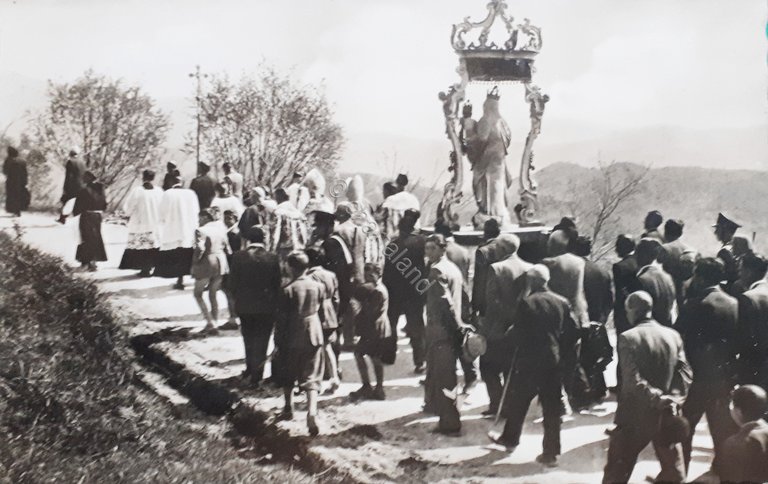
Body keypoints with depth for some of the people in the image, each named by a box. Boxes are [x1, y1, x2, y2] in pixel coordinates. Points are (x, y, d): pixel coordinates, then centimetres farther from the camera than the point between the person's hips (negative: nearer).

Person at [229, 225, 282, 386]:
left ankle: (251, 368, 35)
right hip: (266, 307, -1)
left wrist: (238, 298, 10)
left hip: (244, 306, 2)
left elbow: (232, 282, -6)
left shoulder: (238, 257, -11)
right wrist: (276, 303, 6)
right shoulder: (272, 258, -12)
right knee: (261, 340, 8)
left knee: (249, 339, 22)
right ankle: (256, 374, 8)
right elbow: (277, 283, -7)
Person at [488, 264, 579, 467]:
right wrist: (562, 353, 11)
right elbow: (573, 331, 1)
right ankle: (551, 452, 8)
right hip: (554, 361, 4)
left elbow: (518, 335, -15)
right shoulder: (562, 302, 0)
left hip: (529, 361, -4)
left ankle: (510, 438, 33)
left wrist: (510, 332, 6)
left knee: (518, 402, 16)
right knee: (552, 407, 7)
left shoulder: (527, 303, -13)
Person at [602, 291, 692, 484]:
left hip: (635, 416, -4)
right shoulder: (673, 335, 2)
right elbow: (685, 373, -3)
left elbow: (632, 380, -22)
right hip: (666, 415, 4)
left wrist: (657, 399, -19)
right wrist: (673, 398, -11)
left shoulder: (628, 338, -13)